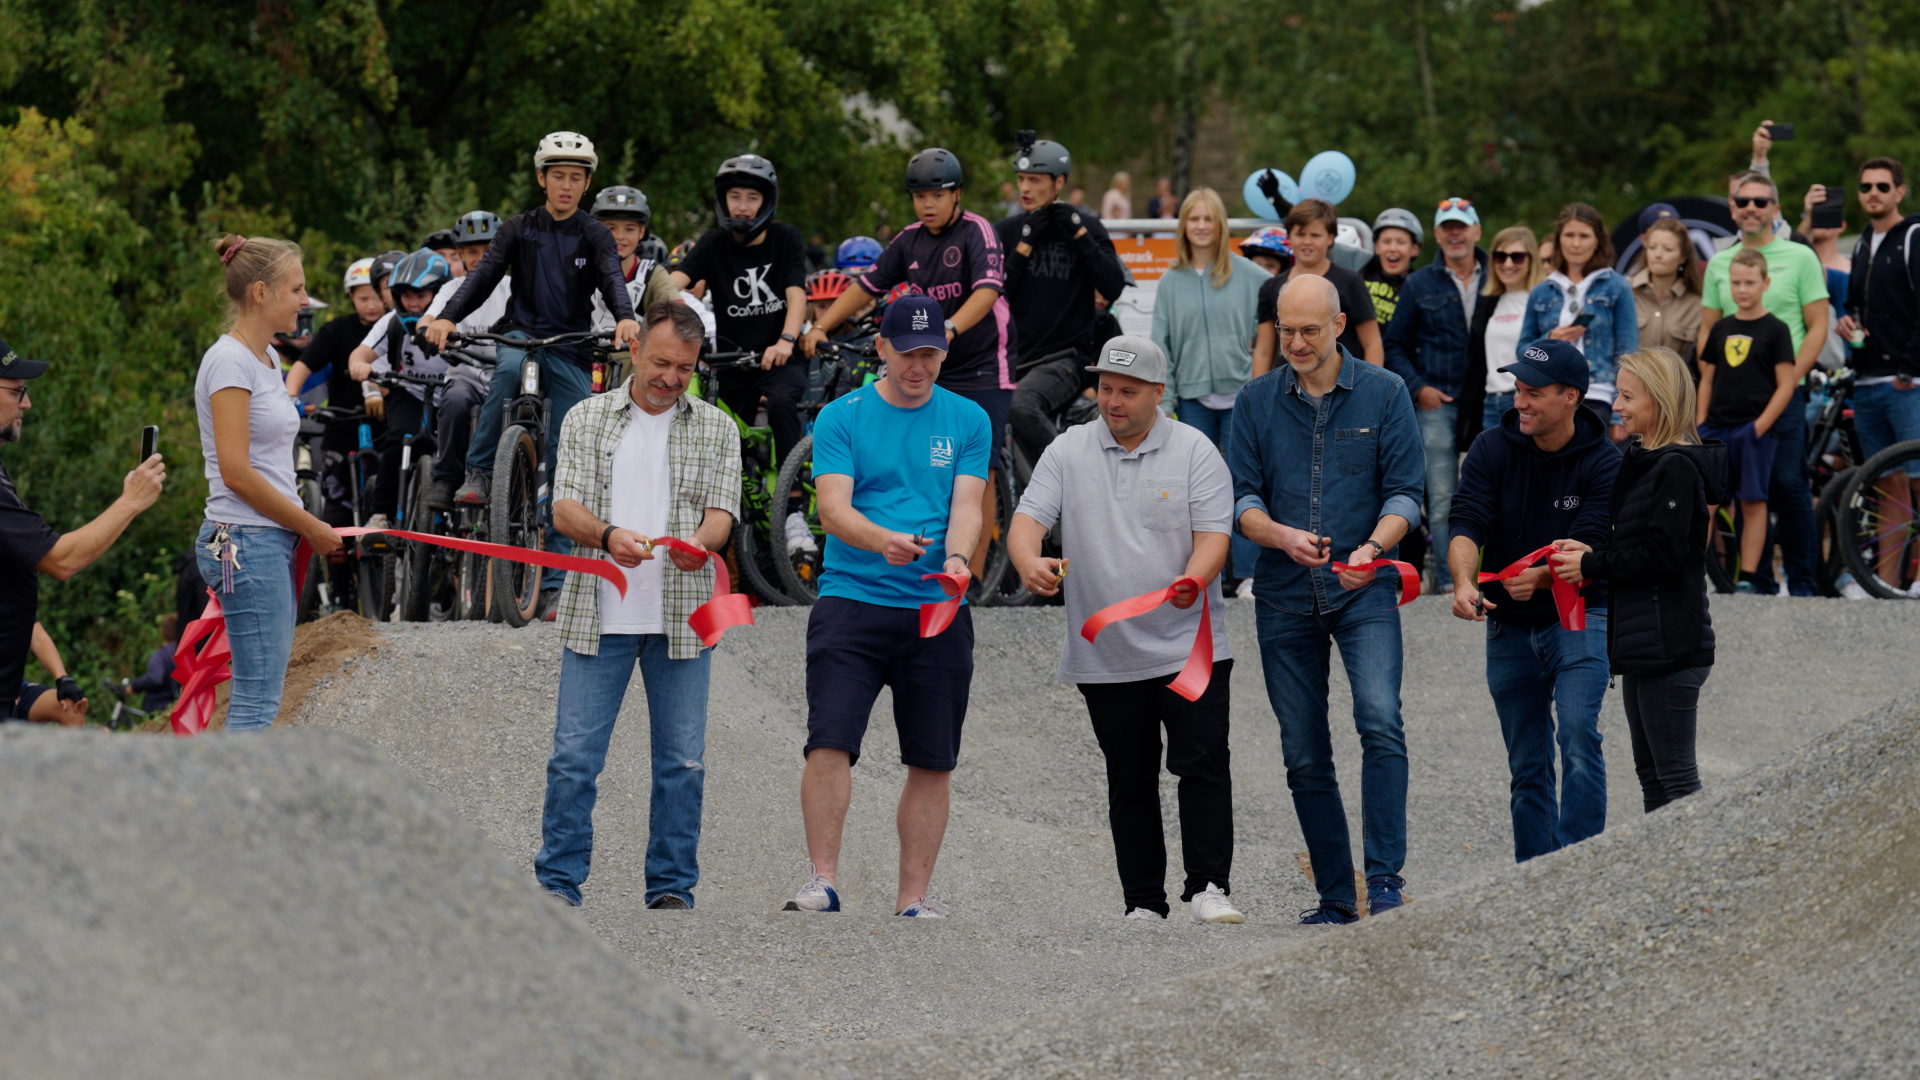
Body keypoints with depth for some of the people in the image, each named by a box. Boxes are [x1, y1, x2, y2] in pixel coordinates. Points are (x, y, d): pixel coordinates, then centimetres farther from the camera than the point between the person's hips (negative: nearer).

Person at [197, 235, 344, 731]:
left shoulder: (262, 360, 17)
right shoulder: (230, 361, -12)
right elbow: (236, 472, -17)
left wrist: (310, 529, 9)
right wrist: (311, 526, -10)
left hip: (273, 542, 10)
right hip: (247, 542, -10)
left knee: (260, 698, 8)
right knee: (257, 702, -11)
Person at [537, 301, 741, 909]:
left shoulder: (716, 430, 10)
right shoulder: (587, 420, 8)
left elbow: (722, 512, 1)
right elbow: (564, 508, 0)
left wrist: (699, 543, -23)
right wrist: (607, 535, -21)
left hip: (682, 618, 1)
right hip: (598, 614, -1)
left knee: (682, 760, 3)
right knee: (574, 755, -4)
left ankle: (672, 885, 10)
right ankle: (557, 882, 2)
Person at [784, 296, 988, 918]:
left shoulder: (967, 420, 9)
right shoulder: (842, 418, 3)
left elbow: (966, 505, 1)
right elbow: (834, 508, -8)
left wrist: (955, 558, -21)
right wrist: (883, 541, -28)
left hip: (937, 610, 2)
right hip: (852, 602, -2)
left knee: (932, 761, 3)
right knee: (830, 743, -13)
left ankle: (913, 899, 10)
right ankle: (822, 881, -8)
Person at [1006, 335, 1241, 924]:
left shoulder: (1194, 451, 1)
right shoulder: (1068, 452, 6)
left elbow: (1213, 534, -6)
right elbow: (1027, 518, -2)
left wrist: (1194, 579, -28)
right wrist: (1030, 564, -25)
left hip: (1189, 650, -2)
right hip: (1106, 655, 2)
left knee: (1203, 763, -11)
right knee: (1129, 781, 8)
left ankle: (1208, 887, -8)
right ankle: (1143, 903, 13)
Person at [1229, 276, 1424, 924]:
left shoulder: (1384, 394, 1)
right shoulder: (1257, 401, 7)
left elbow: (1405, 492, -2)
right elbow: (1242, 498, 3)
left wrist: (1372, 548, -21)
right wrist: (1282, 535, -18)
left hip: (1364, 591, -3)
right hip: (1285, 599, 3)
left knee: (1380, 721, -23)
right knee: (1305, 756, 6)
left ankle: (1385, 877, -19)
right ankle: (1335, 896, 15)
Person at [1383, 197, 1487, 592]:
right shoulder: (1419, 285, 10)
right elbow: (1394, 346, 13)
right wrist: (1418, 387, -1)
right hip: (1436, 401, 0)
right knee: (1442, 497, -4)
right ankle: (1447, 577, -2)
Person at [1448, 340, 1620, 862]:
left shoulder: (1603, 462, -11)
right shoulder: (1492, 449, -4)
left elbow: (1590, 547, -19)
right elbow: (1466, 523, -14)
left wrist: (1540, 577, -38)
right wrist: (1464, 581, -34)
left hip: (1578, 617, -4)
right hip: (1510, 625, 4)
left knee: (1578, 737, -22)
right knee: (1527, 765, 8)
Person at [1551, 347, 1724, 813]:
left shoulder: (1677, 468, -15)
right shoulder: (1640, 460, 15)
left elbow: (1663, 554, -21)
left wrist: (1592, 565, -14)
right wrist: (1590, 551, 0)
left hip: (1670, 646, -10)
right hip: (1641, 643, 10)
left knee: (1675, 775, -8)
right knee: (1651, 774, 14)